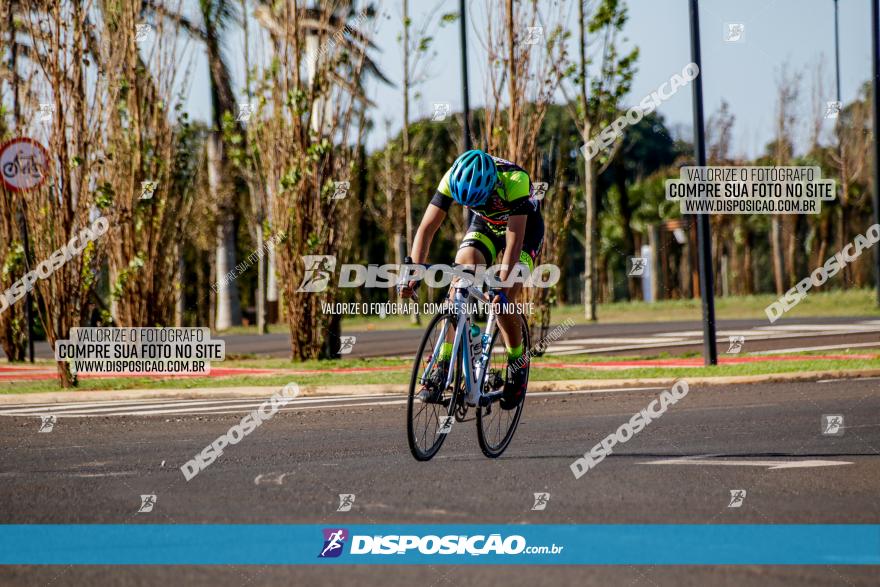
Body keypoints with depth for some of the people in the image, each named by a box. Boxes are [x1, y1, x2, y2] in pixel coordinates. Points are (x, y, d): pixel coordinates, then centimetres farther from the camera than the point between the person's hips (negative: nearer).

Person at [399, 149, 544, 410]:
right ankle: (442, 367, -18)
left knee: (503, 301, -20)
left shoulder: (515, 180, -39)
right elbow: (427, 228, -30)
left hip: (524, 228, -3)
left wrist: (503, 289, -50)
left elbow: (514, 242, -41)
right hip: (485, 225, 3)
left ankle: (518, 363, 6)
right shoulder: (453, 179, -29)